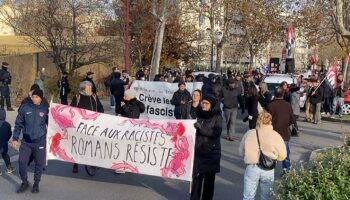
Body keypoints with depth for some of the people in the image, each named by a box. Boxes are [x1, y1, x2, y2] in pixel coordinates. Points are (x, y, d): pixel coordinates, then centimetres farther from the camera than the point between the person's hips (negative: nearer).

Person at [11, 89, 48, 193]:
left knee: (39, 163, 6)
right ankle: (24, 182, 18)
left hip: (40, 142, 0)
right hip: (26, 141, 1)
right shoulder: (24, 108, -1)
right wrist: (15, 139, -1)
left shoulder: (45, 110, -1)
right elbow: (18, 124, 4)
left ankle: (36, 183, 24)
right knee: (22, 161, -2)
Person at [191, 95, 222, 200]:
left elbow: (216, 132, -15)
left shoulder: (217, 117, -3)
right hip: (198, 151, 2)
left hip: (211, 153, -2)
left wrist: (201, 128, -22)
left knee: (209, 178, 7)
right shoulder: (198, 114, 3)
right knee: (196, 177, 1)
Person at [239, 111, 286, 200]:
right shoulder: (275, 135, -10)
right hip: (268, 170, -1)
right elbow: (282, 155, -6)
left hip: (251, 168, 1)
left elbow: (241, 152, 6)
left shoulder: (249, 133, -3)